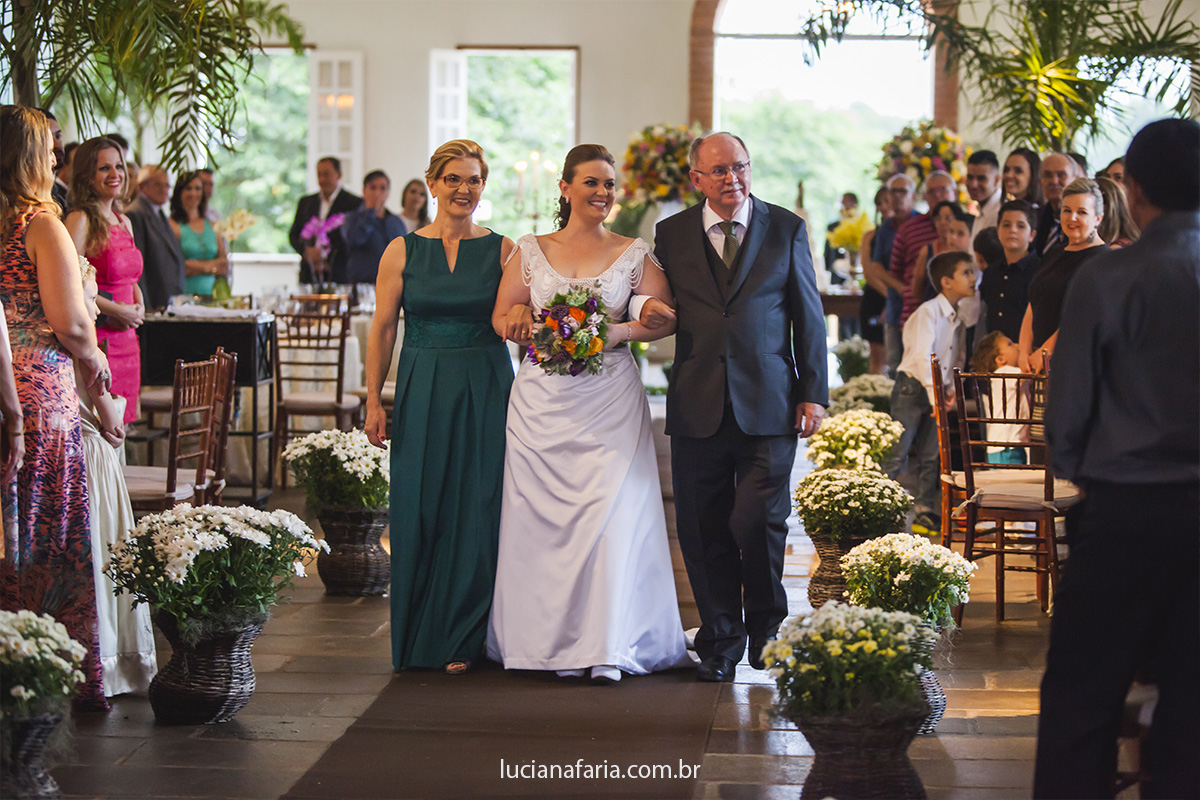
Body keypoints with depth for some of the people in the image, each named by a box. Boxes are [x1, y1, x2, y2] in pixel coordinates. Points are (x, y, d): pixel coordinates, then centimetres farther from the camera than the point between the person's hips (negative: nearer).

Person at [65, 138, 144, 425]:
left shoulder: (123, 221, 16)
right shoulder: (80, 219, -9)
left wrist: (139, 307, 6)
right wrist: (115, 310, -16)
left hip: (126, 337, 8)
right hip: (95, 337, -8)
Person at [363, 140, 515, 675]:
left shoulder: (502, 250, 3)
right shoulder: (403, 251, 4)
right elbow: (382, 330, 4)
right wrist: (373, 400, -1)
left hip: (485, 392, 0)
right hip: (422, 391, 1)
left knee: (476, 509, 0)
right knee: (419, 511, 2)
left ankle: (462, 639, 11)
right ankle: (417, 636, 14)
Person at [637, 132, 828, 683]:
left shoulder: (786, 229, 6)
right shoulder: (672, 234, 9)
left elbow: (809, 317, 7)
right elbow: (661, 307, 17)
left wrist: (814, 393, 1)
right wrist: (647, 311, -8)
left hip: (768, 405, -2)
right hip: (698, 407, 2)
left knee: (758, 524, -7)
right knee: (704, 533, 3)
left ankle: (767, 631, 17)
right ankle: (720, 643, 18)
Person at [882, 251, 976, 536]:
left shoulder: (959, 317, 8)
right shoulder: (928, 311, -15)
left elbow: (958, 358, 15)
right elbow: (922, 357, -21)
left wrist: (951, 388, -1)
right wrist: (934, 395, -25)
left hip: (937, 391, 7)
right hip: (912, 387, -7)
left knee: (931, 456, 8)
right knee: (896, 454, -8)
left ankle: (925, 513, 13)